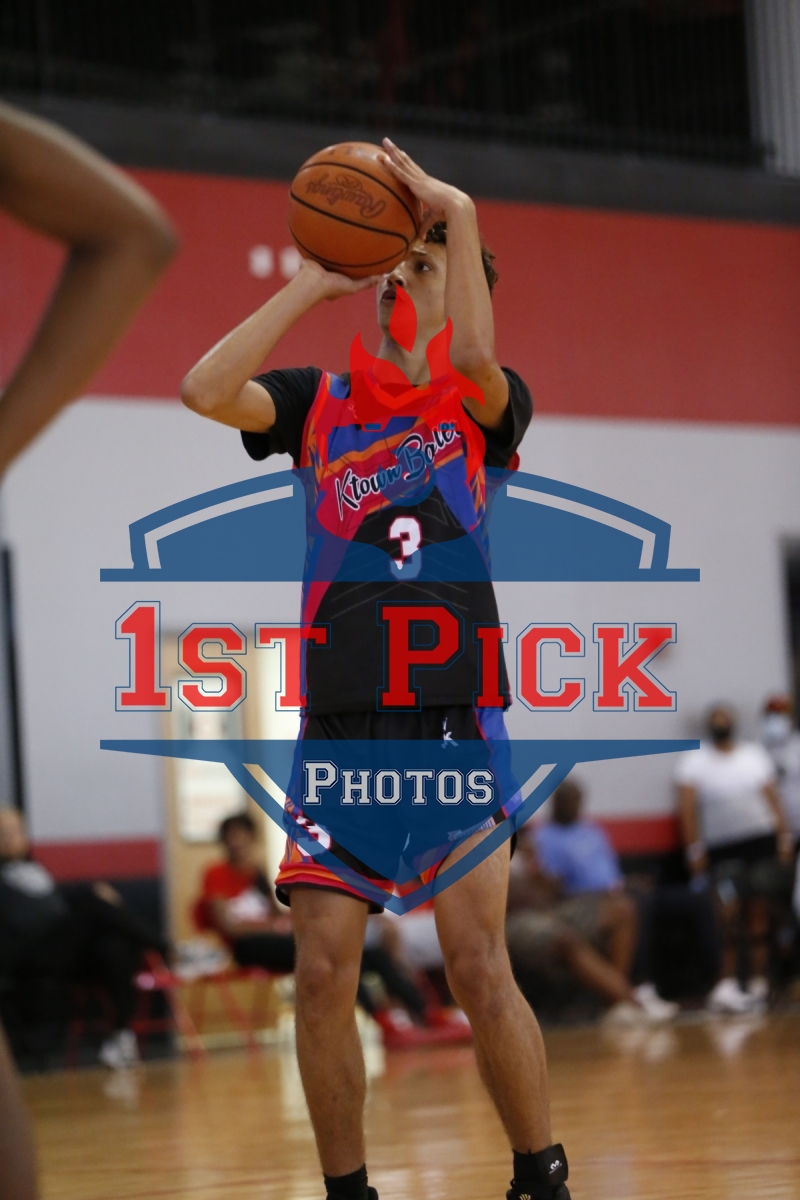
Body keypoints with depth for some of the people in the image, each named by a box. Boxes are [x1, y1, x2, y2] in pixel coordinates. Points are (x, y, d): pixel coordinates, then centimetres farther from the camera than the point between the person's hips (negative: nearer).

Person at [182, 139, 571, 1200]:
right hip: (339, 715, 3)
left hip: (451, 716, -3)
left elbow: (475, 356, -18)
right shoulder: (320, 401, 14)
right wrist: (312, 285, -3)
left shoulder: (482, 404, 7)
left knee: (479, 969, -10)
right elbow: (204, 389, -4)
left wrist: (461, 215, -18)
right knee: (323, 972, -1)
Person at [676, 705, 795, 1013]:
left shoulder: (755, 754, 13)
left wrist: (785, 836, 2)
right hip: (722, 848, -2)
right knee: (730, 913, -14)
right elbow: (688, 806, -2)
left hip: (761, 841, 2)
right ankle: (728, 984, -8)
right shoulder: (694, 760, 5)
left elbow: (772, 797, 10)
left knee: (758, 916, 2)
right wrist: (695, 849, -10)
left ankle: (757, 985, 6)